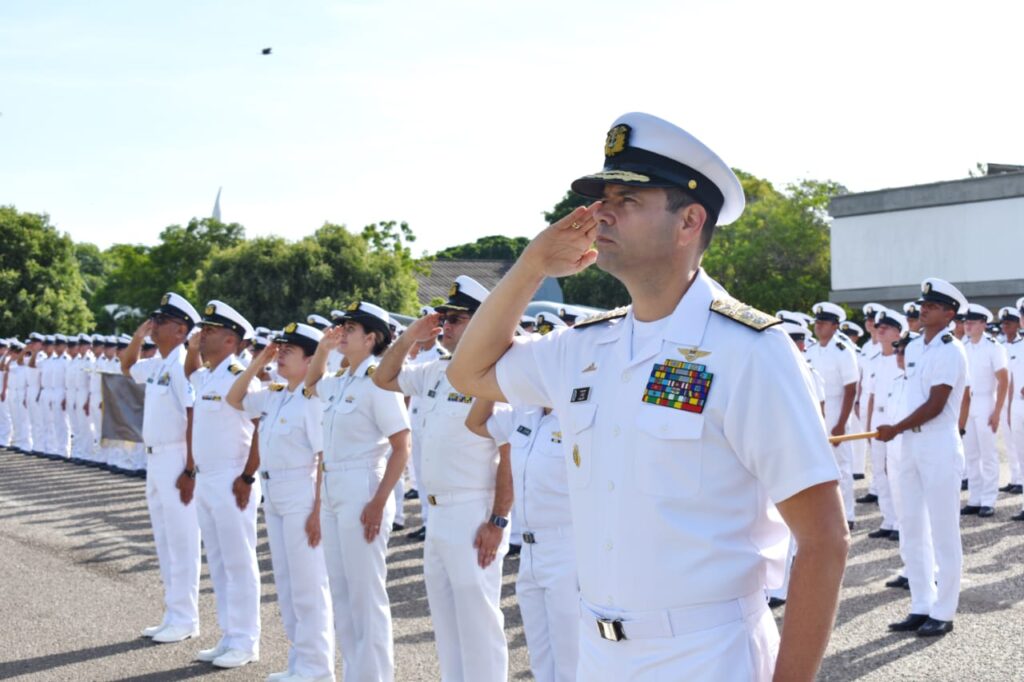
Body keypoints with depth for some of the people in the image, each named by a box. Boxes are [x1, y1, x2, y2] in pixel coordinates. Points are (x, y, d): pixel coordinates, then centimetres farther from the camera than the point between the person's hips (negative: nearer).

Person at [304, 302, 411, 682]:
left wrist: (379, 502, -21)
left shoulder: (377, 380, -13)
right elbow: (311, 384, 35)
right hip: (332, 492, 9)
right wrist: (323, 347, 17)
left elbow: (401, 448, -16)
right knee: (342, 594, 13)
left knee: (366, 595, -3)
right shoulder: (341, 381, 11)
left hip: (362, 491, -9)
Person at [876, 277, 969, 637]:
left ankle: (943, 613, 6)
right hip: (910, 446, 8)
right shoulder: (914, 348, 12)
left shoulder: (951, 351, -12)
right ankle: (920, 607, 20)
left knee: (943, 532, -1)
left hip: (939, 449, -8)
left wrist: (895, 429, -11)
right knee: (912, 530, 11)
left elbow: (936, 405, -17)